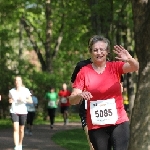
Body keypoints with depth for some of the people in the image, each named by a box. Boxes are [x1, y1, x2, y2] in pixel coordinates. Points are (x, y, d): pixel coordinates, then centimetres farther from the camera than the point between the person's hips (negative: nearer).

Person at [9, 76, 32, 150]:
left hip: (23, 111, 1)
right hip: (14, 111, 0)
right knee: (16, 129, -16)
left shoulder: (25, 90, 0)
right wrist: (10, 101, -5)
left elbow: (31, 101, 0)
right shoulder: (11, 91, 3)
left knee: (21, 130, 9)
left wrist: (24, 99, -18)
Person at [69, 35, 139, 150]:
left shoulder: (115, 67, 2)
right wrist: (80, 95, -26)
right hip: (96, 125, 1)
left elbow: (135, 67, -17)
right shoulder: (84, 72, 0)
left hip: (119, 122, 0)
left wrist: (129, 59, -40)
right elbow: (72, 100, -2)